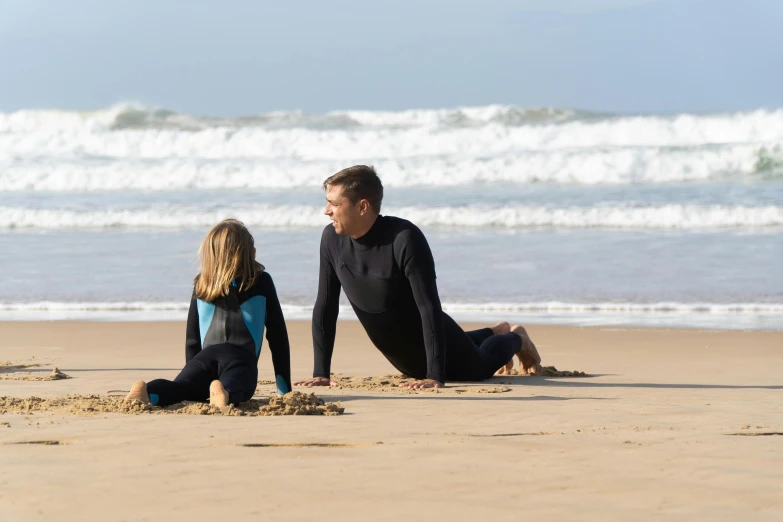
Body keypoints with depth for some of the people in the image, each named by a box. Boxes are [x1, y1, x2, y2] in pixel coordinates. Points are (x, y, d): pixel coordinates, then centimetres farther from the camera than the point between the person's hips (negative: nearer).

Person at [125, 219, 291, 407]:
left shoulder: (201, 285, 25)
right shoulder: (261, 282, 18)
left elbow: (192, 339, 26)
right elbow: (277, 334, 19)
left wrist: (193, 378, 34)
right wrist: (284, 387, 24)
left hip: (205, 357, 3)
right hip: (242, 360, -3)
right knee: (236, 388, -32)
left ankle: (148, 392, -50)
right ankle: (225, 392, -66)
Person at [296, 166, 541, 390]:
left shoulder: (405, 238, -35)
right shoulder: (332, 239, -19)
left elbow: (429, 307, -35)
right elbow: (325, 308, -12)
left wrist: (435, 377, -38)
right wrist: (321, 373, -15)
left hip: (434, 340, -6)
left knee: (477, 370, 24)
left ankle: (515, 340, 56)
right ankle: (495, 333, 61)